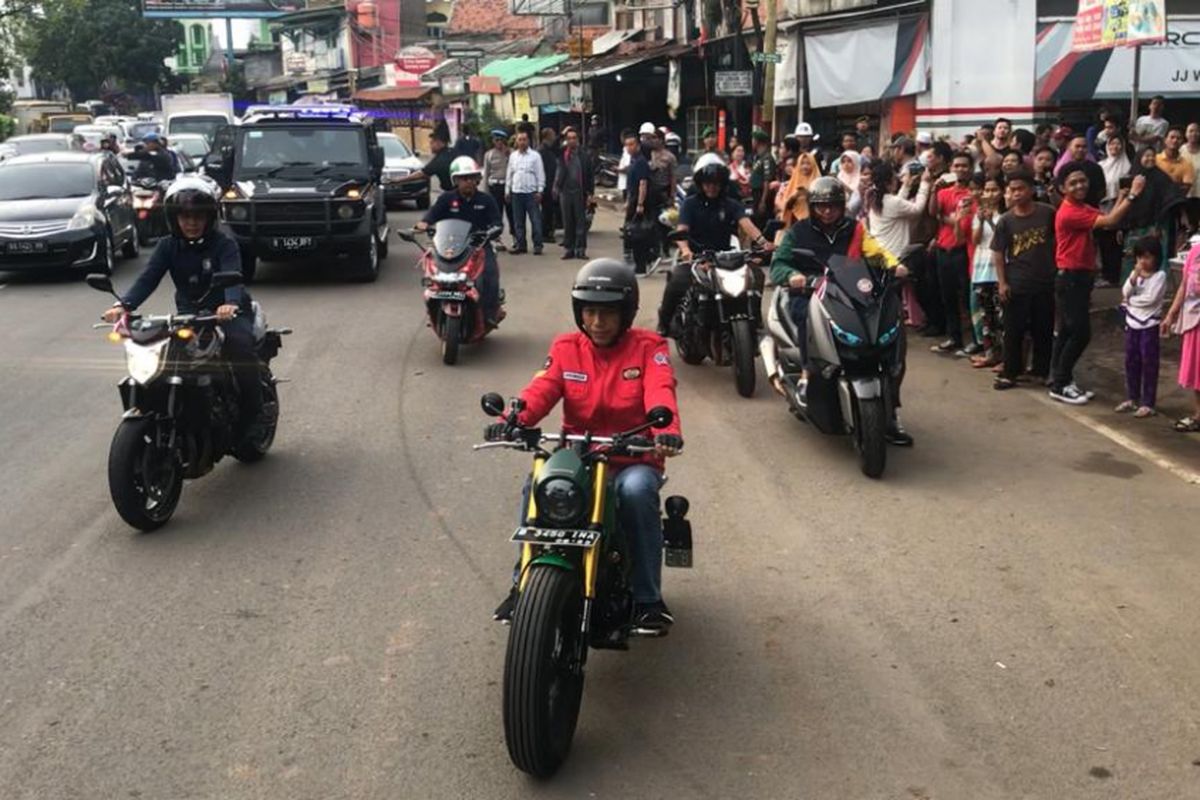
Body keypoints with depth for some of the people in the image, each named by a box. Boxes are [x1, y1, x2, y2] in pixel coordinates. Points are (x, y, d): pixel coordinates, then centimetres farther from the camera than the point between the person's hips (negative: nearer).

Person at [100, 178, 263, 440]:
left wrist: (231, 304, -48)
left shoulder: (223, 244, -8)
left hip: (227, 313, -4)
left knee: (240, 345, -34)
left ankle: (252, 416, -22)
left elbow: (232, 276, -25)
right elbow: (147, 279, -8)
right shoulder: (168, 247, 4)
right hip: (188, 315, 4)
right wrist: (123, 305, -27)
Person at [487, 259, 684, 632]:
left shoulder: (648, 347, -1)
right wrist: (512, 419, -33)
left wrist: (667, 429, -44)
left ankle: (647, 599, -21)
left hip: (634, 460, -2)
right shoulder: (566, 348, 7)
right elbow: (541, 390, -10)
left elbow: (661, 392, -20)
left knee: (636, 490, -35)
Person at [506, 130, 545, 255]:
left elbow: (540, 174, -1)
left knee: (535, 220, -5)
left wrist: (539, 190, -8)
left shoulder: (535, 156, 0)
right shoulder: (512, 156, 11)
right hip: (516, 192, 4)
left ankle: (537, 245, -2)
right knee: (518, 221, 7)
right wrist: (507, 190, 11)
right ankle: (520, 244, 14)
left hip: (531, 192, -4)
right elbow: (509, 174, 15)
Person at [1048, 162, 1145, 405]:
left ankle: (1061, 380, 19)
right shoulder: (1070, 212, -20)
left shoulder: (1082, 208, 13)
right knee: (1081, 332, -8)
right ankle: (1060, 385, 0)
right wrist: (1133, 194, -19)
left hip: (1079, 278, 10)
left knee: (1067, 332, 13)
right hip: (1071, 279, -10)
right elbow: (1110, 221, -24)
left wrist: (1122, 196, 7)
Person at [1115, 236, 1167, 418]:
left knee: (1149, 363, -1)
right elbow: (1125, 292, -3)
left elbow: (1150, 299, -18)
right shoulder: (1135, 273, 9)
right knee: (1131, 361, 12)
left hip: (1149, 325, -6)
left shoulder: (1160, 275, -9)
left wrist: (1130, 300, -6)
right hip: (1132, 323, 6)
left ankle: (1148, 404, 3)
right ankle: (1131, 398, 23)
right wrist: (1135, 276, -15)